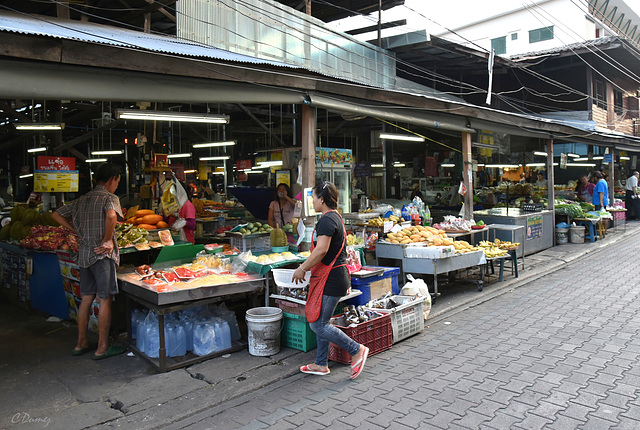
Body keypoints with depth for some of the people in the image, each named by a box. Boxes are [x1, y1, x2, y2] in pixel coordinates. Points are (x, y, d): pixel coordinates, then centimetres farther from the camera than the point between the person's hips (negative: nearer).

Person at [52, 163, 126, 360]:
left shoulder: (82, 200, 14)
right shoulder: (109, 198, -9)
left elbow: (57, 215, 21)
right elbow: (111, 215, -31)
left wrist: (80, 231, 16)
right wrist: (108, 240, -18)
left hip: (84, 253, 8)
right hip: (102, 255, -8)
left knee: (86, 298, 15)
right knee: (105, 300, -1)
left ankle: (81, 343, 24)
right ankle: (102, 348, 5)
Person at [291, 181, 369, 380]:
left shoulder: (327, 220, -17)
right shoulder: (336, 217, 15)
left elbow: (321, 250, -27)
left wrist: (302, 269, -16)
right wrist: (306, 266, 21)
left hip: (330, 279, -11)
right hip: (333, 276, 11)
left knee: (318, 324, -5)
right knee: (321, 322, 16)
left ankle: (357, 350, 6)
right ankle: (321, 364, 26)